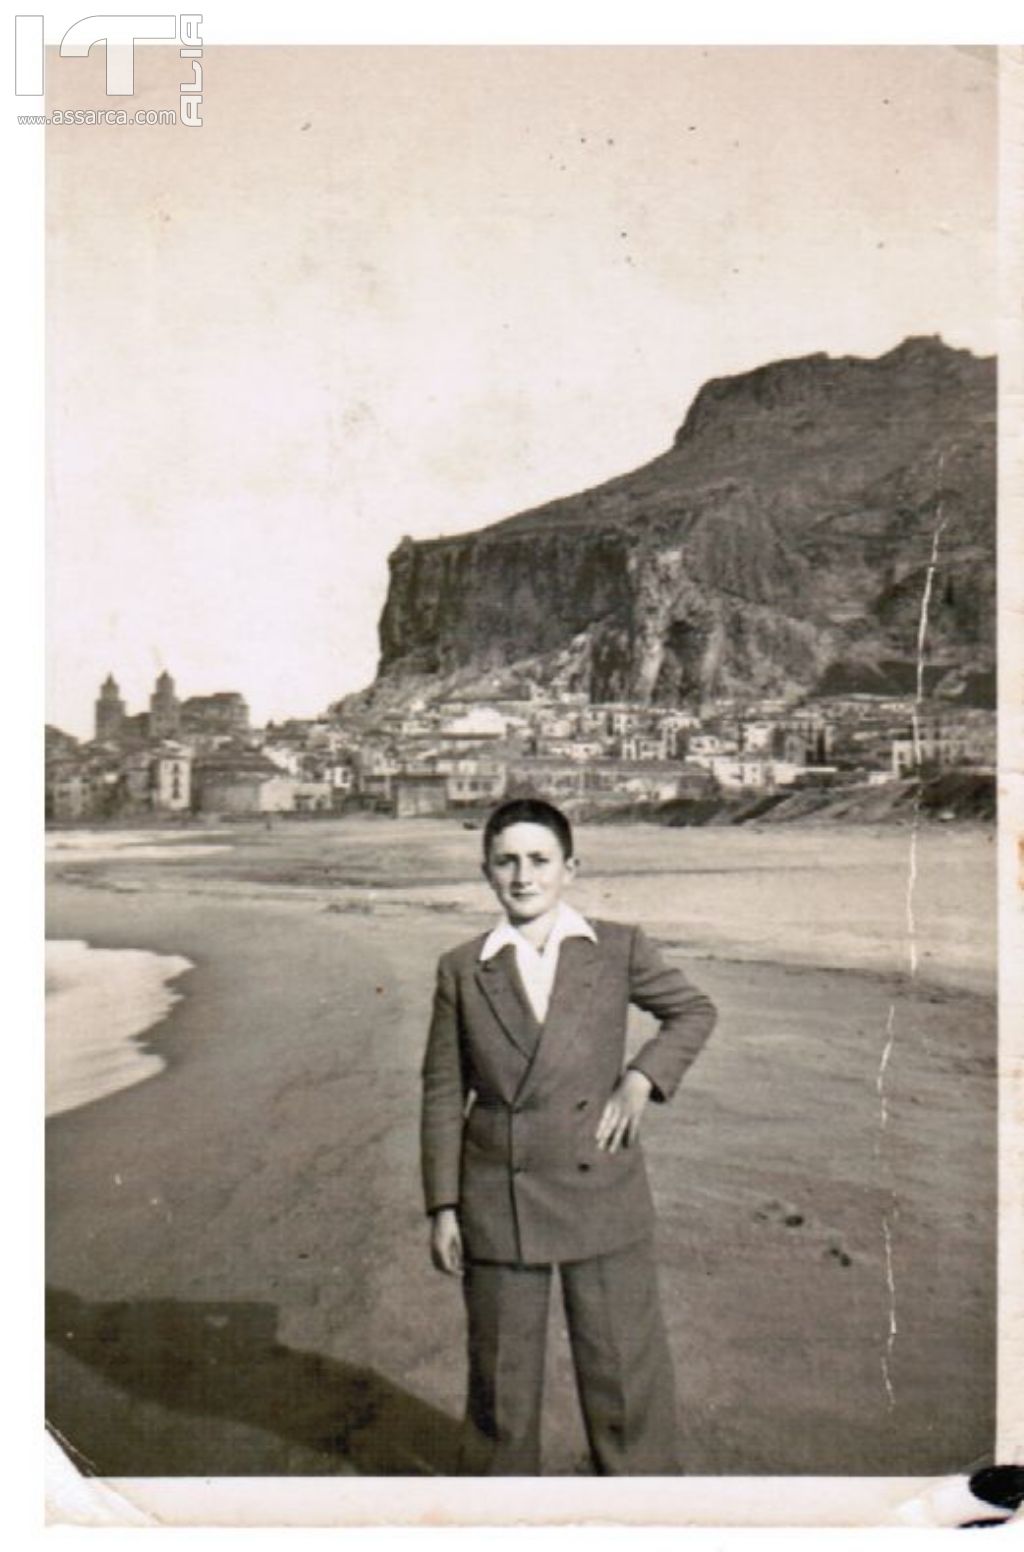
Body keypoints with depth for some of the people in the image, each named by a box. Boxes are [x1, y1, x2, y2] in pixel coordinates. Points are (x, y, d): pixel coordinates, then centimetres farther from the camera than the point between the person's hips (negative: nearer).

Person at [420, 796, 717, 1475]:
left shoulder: (619, 949, -2)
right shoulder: (462, 970, -1)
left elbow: (694, 1010, 12)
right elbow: (443, 1093, 3)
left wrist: (643, 1077, -4)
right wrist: (443, 1206, 1)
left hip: (604, 1192, 0)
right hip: (498, 1200, 1)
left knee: (625, 1365, 11)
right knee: (501, 1374, 13)